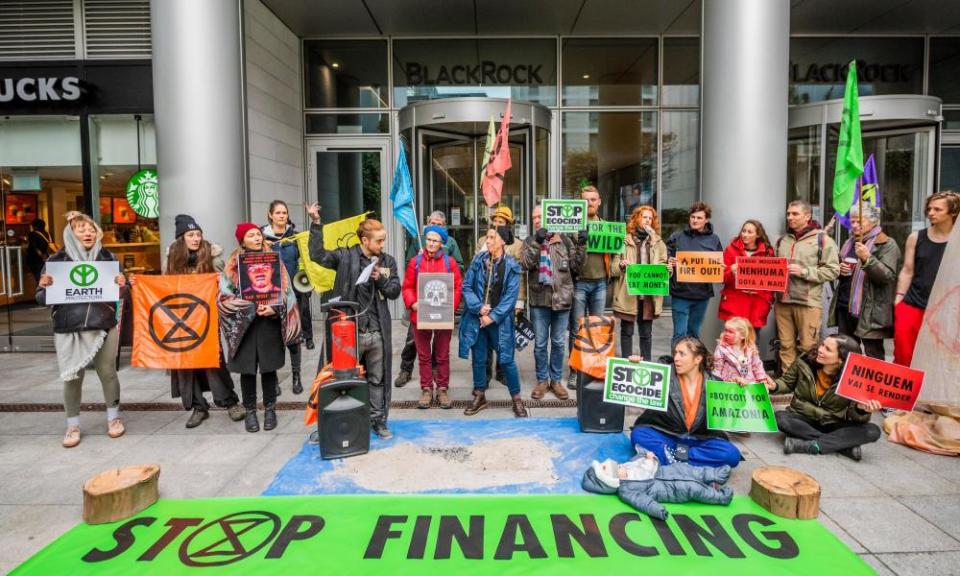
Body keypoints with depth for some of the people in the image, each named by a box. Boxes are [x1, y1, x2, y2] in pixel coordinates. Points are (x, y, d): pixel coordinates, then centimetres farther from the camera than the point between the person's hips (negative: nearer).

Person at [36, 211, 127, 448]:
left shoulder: (108, 258, 4)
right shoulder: (56, 260, 0)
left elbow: (120, 293, 11)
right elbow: (42, 299, 4)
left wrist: (122, 286, -12)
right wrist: (44, 286, -18)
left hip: (104, 327, 1)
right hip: (68, 330, 0)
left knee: (108, 373, 8)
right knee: (72, 377, 5)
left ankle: (114, 417, 27)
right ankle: (72, 426, 20)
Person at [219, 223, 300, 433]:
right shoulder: (234, 264, 3)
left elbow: (285, 292, 2)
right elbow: (226, 295, -4)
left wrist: (274, 308, -16)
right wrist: (250, 308, -15)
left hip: (270, 323, 0)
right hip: (243, 324, 0)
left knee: (268, 367, 6)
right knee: (247, 369, 4)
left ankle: (270, 409, 19)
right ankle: (250, 411, 17)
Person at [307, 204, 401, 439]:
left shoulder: (388, 261, 8)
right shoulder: (345, 256, -2)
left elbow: (395, 291, 5)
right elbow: (318, 255, -15)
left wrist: (380, 279, -13)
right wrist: (316, 224, -19)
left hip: (378, 332, 3)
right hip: (350, 330, -3)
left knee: (377, 379, 12)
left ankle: (378, 420, 26)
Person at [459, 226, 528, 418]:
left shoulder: (511, 266, -5)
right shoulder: (478, 260, 1)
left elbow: (510, 296, -8)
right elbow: (466, 287, 1)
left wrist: (493, 316, -13)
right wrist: (479, 307, -12)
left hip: (500, 321, -2)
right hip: (477, 318, 3)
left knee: (506, 359, 1)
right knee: (479, 358, 10)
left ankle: (517, 399, 17)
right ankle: (479, 396, 27)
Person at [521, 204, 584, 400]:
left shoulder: (564, 239, 2)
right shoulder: (529, 241, 4)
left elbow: (575, 266, 2)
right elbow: (525, 264, -12)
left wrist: (579, 246, -10)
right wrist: (536, 242, -19)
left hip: (561, 297, 0)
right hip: (539, 298, 0)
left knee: (559, 343, 10)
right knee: (540, 343, 8)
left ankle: (556, 380, 23)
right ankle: (542, 380, 21)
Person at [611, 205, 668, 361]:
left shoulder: (658, 242, 14)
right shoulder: (624, 240, 3)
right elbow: (613, 268, 0)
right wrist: (621, 265, -21)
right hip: (627, 293, -2)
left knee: (646, 333, 9)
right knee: (627, 331, 5)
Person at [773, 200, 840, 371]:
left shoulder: (822, 239, 0)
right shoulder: (782, 240, 15)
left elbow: (833, 270, -8)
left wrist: (804, 271, -15)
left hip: (808, 303, -5)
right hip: (782, 302, 5)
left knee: (808, 348, -1)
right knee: (786, 347, 9)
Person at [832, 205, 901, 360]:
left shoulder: (887, 244, -6)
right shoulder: (850, 242, 16)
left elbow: (888, 276, -16)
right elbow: (837, 269, 27)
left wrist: (867, 259, -29)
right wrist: (840, 269, 3)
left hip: (869, 311, -7)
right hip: (844, 306, 7)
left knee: (873, 357, -2)